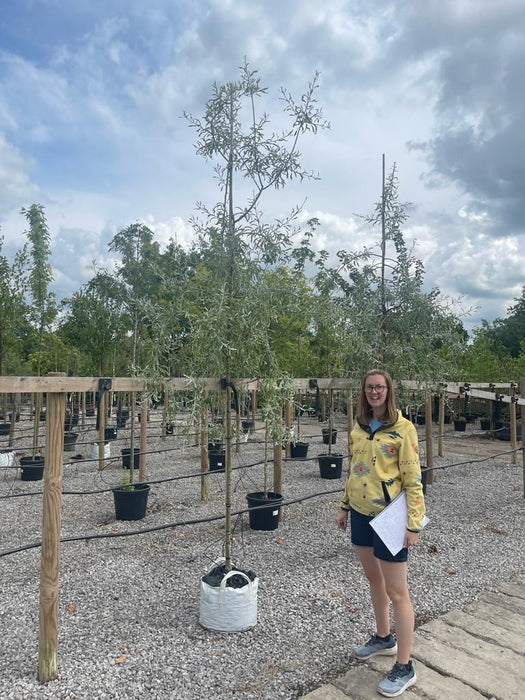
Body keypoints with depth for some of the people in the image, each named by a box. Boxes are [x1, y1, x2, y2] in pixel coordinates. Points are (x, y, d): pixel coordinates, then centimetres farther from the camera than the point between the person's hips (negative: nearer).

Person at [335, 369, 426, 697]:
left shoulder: (403, 428, -14)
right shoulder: (358, 427, 4)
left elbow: (413, 479, -14)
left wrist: (414, 524, -16)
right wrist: (345, 506, 15)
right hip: (361, 513, 7)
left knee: (397, 591, 4)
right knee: (374, 578, 22)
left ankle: (405, 668, 19)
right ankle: (384, 638, 43)